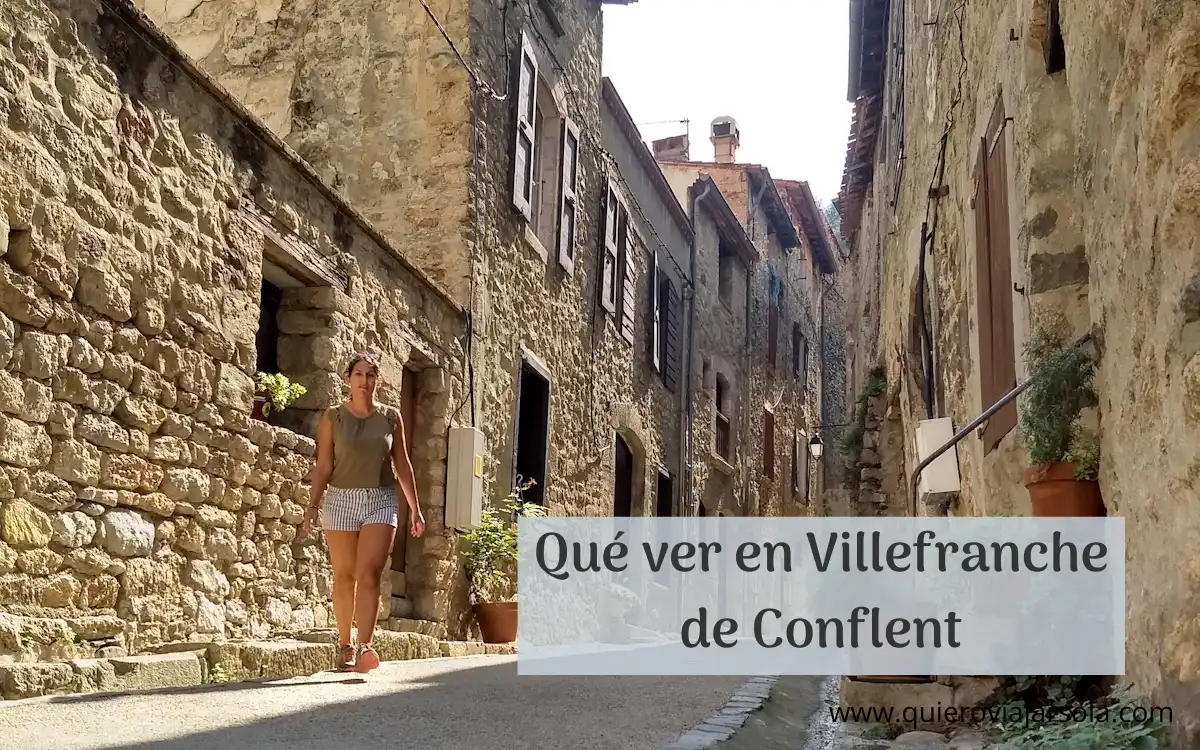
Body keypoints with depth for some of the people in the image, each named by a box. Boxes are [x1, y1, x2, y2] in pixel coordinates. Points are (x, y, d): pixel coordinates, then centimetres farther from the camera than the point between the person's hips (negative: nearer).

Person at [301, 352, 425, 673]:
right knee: (344, 576, 7)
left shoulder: (391, 418, 7)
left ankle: (364, 646, -20)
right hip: (341, 499, 0)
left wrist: (415, 508, 9)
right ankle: (345, 644, 22)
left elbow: (402, 464, 11)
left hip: (382, 501, 0)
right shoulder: (332, 418, 3)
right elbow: (323, 466, 1)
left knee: (369, 574, -13)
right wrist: (313, 505, -9)